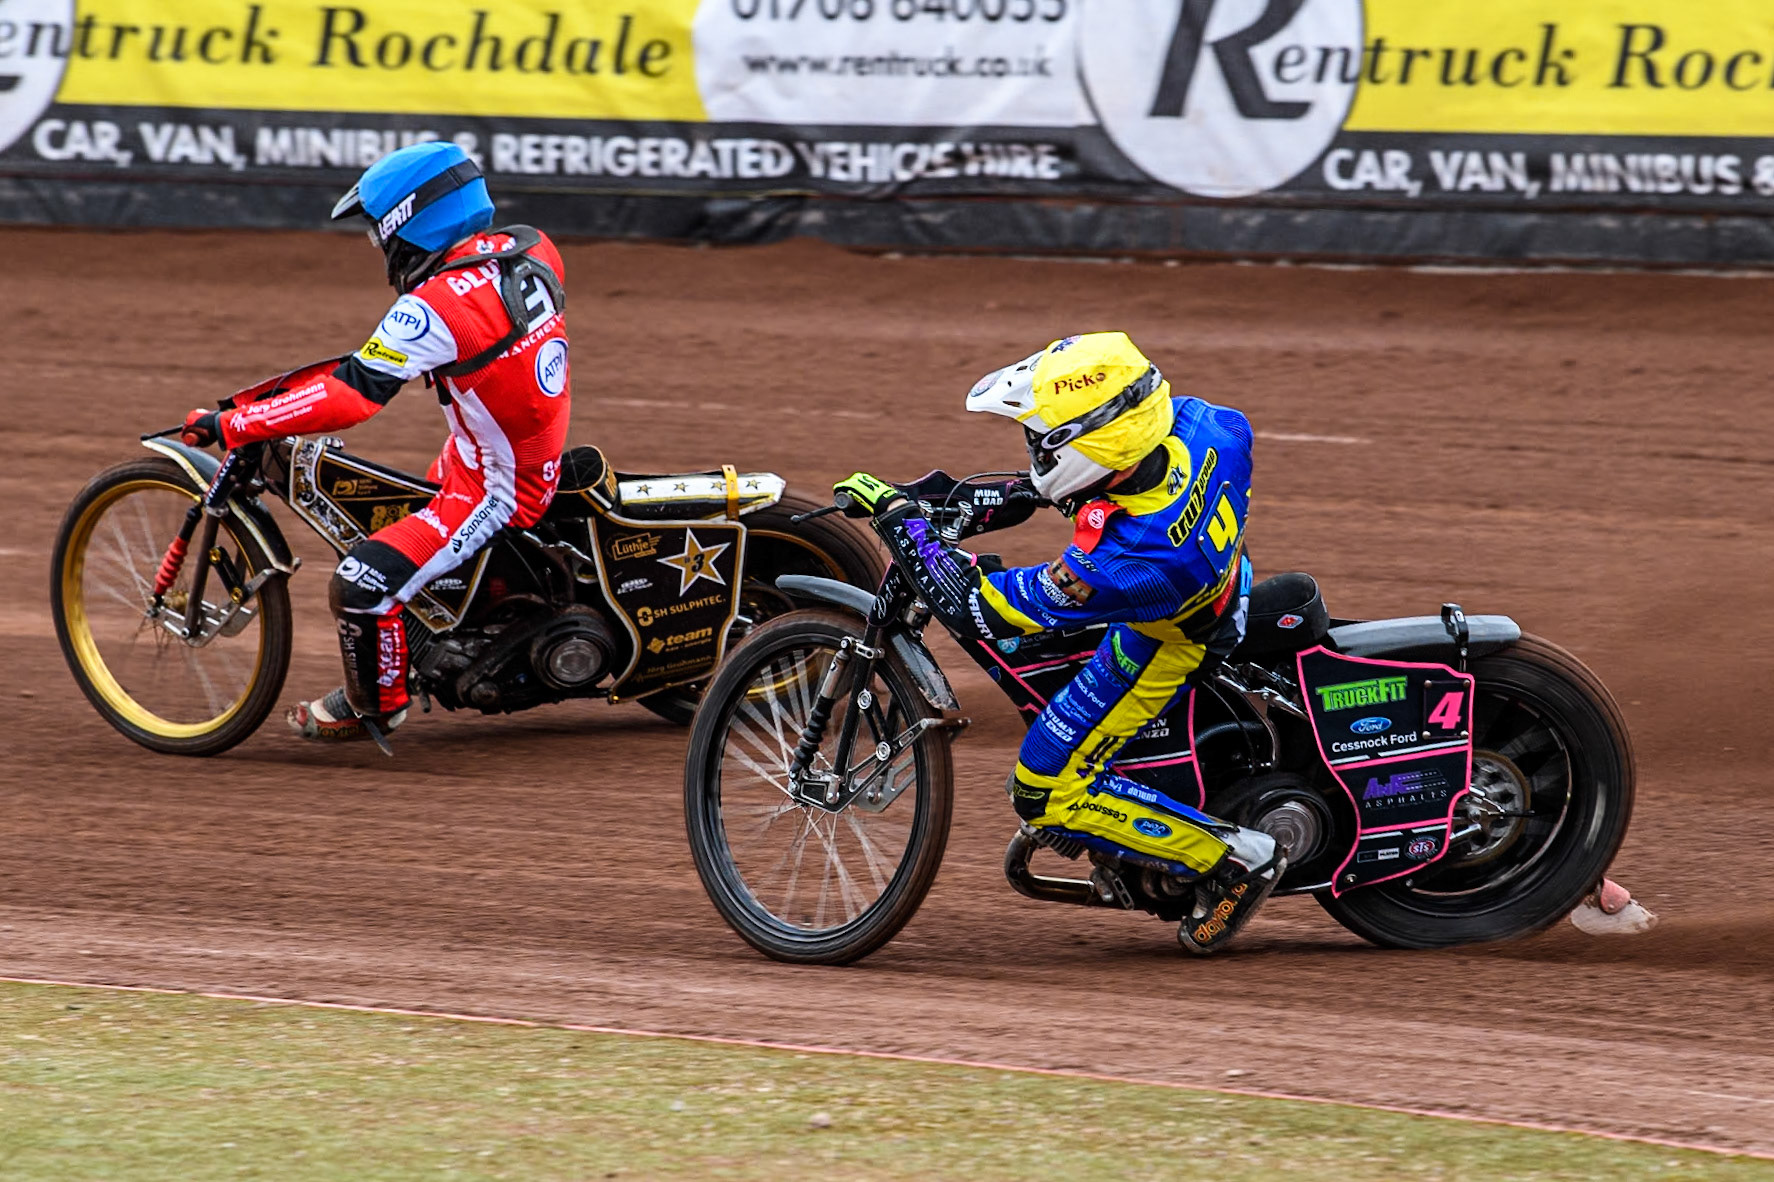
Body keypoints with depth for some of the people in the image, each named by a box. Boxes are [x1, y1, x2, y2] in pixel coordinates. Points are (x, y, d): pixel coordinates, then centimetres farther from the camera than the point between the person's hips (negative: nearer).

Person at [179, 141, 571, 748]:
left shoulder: (435, 307, -27)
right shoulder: (529, 249, -3)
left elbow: (350, 395, -31)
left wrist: (229, 426, -26)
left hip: (493, 490, -10)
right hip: (542, 462, 10)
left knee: (360, 584, -13)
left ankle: (374, 705, 11)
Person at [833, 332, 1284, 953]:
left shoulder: (1121, 562, -43)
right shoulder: (1187, 422, -27)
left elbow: (974, 605, -32)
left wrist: (898, 515, -22)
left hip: (1165, 643, -8)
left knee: (1046, 795, 0)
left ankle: (1235, 860, 6)